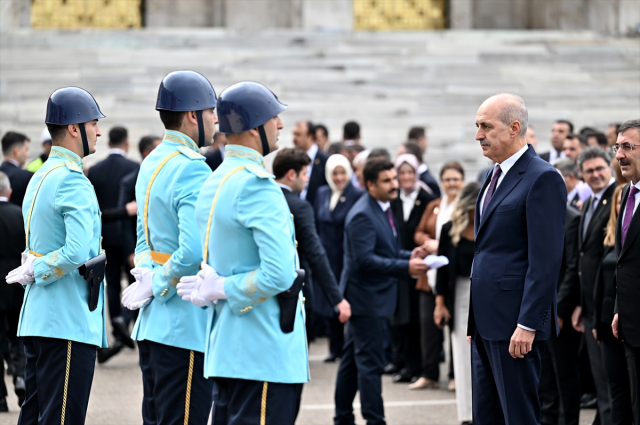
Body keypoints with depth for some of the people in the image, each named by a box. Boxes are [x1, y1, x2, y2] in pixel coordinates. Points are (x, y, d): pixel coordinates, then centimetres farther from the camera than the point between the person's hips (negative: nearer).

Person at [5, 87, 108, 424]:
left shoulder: (39, 178, 15)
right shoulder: (73, 181, -15)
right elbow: (77, 252, -25)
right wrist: (34, 273, -12)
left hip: (37, 319, 9)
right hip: (69, 320, -9)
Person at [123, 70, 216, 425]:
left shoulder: (151, 164, 13)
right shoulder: (193, 171, -17)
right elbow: (194, 252, -26)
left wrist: (148, 277, 7)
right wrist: (155, 286, -12)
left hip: (150, 324, 10)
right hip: (186, 326, -10)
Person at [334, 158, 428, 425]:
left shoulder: (382, 210, 14)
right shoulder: (363, 215, -18)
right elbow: (365, 259, -24)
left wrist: (410, 256, 4)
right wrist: (405, 267, -27)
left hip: (370, 297, 10)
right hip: (366, 298, -10)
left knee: (352, 360, 15)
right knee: (370, 363, -8)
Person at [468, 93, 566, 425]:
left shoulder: (542, 179, -12)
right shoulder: (495, 176, 17)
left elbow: (546, 260, -18)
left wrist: (528, 325, -21)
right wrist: (475, 320, 18)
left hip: (515, 323, -9)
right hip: (487, 322, 9)